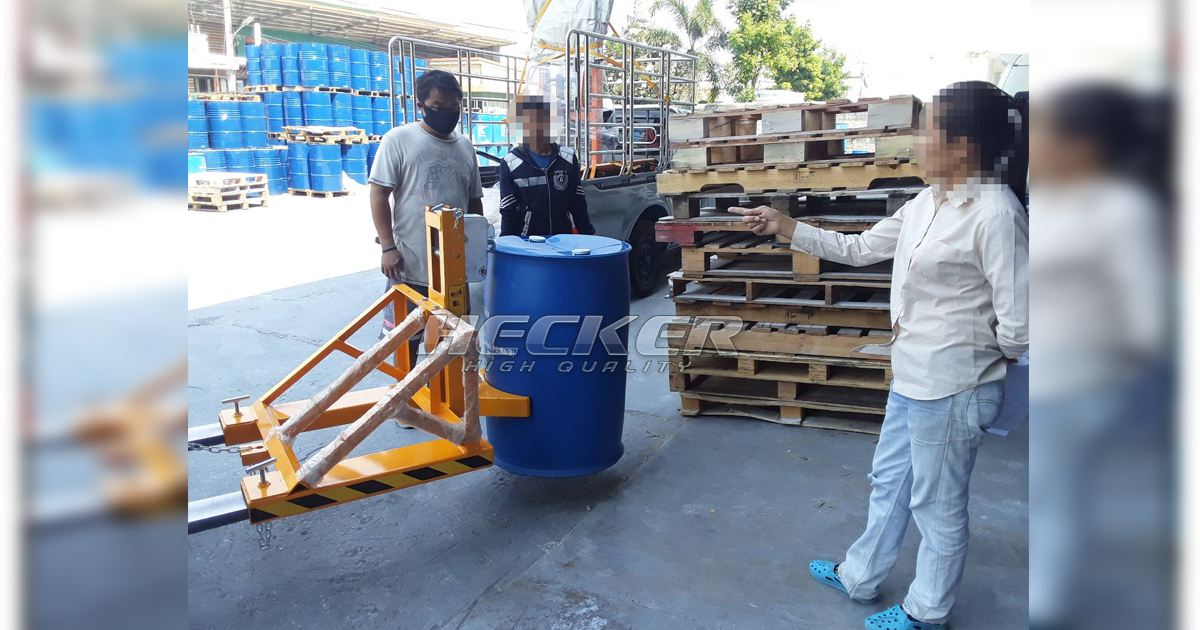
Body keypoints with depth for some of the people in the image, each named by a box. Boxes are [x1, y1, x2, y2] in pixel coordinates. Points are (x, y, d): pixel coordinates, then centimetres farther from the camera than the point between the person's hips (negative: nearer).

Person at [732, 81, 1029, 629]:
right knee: (888, 482, 24)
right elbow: (858, 249, 15)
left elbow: (1017, 326, -23)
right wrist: (783, 227, 10)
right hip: (911, 379, 9)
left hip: (951, 389, -9)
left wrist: (967, 348, -5)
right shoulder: (928, 203, 5)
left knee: (937, 504, 11)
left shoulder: (995, 214, -22)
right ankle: (860, 577, 44)